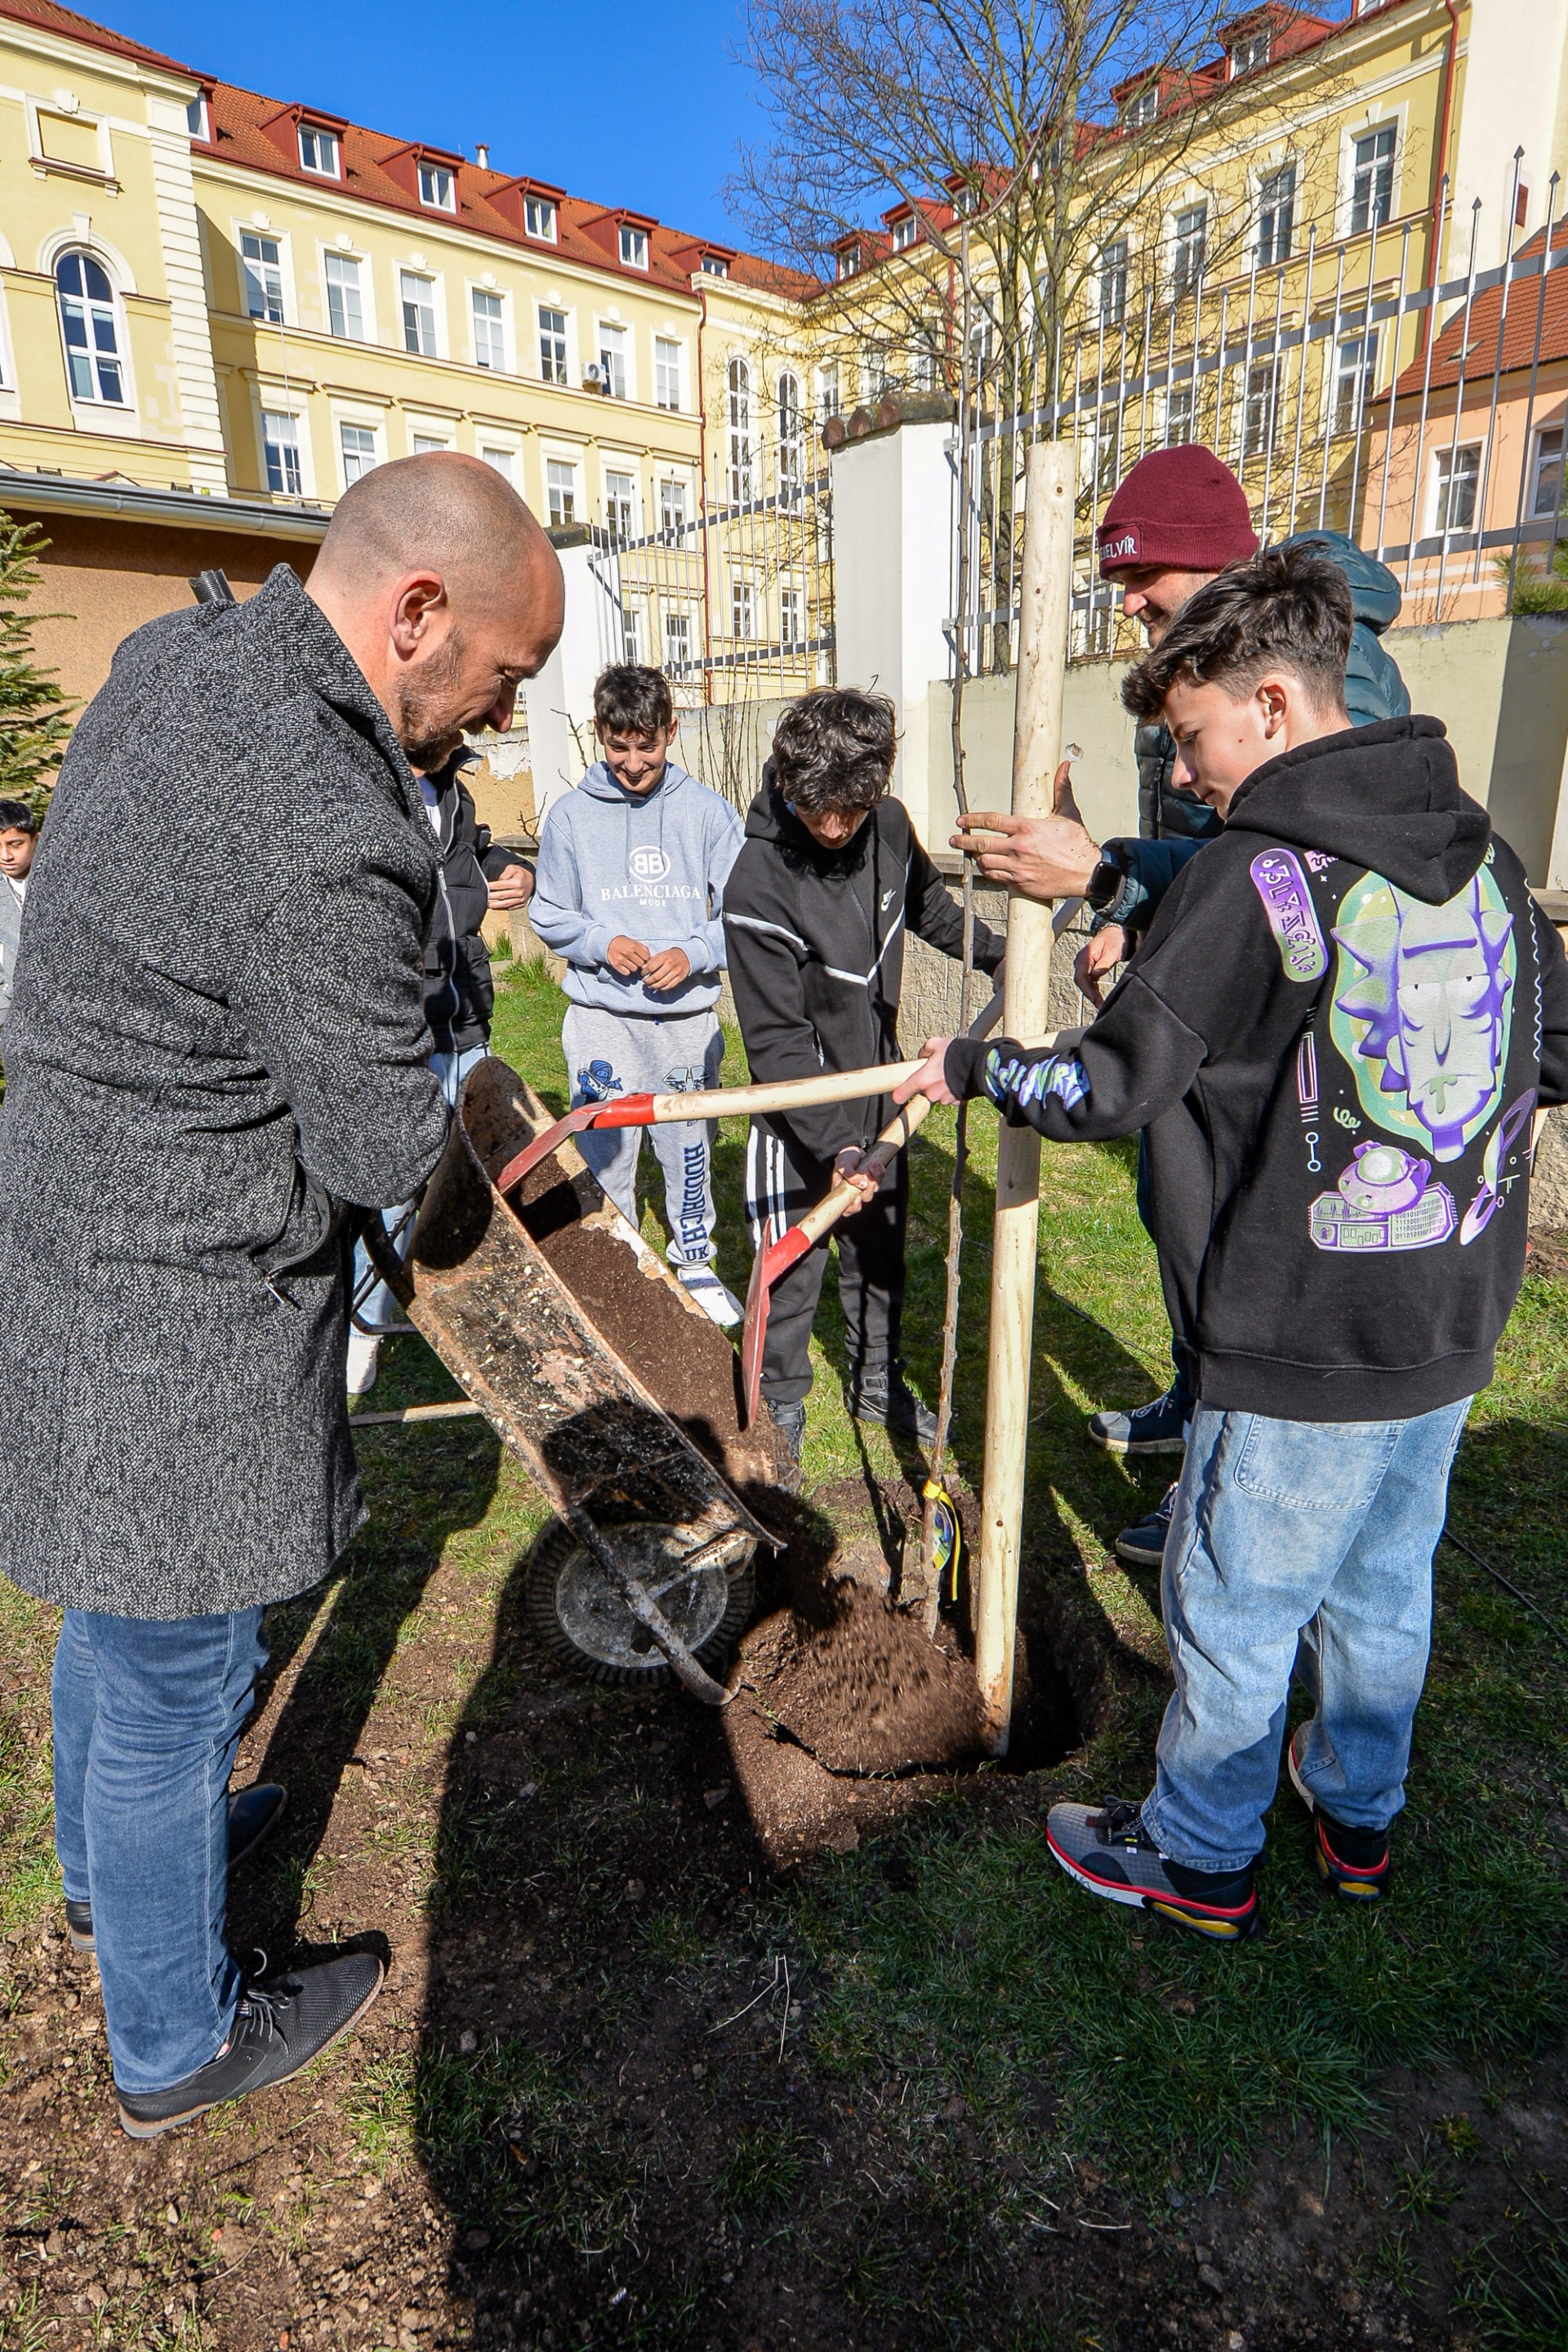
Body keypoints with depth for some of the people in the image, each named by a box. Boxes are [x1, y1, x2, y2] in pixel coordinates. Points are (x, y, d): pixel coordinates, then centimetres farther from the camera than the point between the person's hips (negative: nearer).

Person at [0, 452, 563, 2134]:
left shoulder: (167, 652, 1)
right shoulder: (324, 840, -29)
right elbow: (381, 1154, -20)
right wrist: (449, 1089, 1)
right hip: (177, 1321, -10)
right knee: (175, 1676, 11)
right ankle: (177, 2045, 38)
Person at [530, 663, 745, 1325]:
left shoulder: (707, 811, 1)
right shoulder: (571, 814, 1)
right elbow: (549, 914, 7)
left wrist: (693, 954, -14)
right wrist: (603, 943, -11)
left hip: (687, 1012, 1)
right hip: (601, 1015, 0)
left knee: (690, 1145, 12)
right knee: (603, 1152, 4)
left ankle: (694, 1262, 32)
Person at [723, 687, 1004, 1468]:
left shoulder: (889, 826, -8)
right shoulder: (759, 883, -26)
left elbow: (927, 904, 17)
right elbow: (776, 1040, -25)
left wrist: (1001, 953, 16)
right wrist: (832, 1140, -32)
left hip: (879, 1090, 6)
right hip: (801, 1108, -6)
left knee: (880, 1247, 19)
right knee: (790, 1264, 4)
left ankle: (877, 1381, 39)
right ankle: (779, 1403, 26)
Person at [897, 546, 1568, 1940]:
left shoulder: (1254, 876, -18)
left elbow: (1109, 1088, -18)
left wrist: (970, 1066, -4)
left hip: (1305, 1348, -7)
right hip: (1454, 1326, 8)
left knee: (1233, 1613, 11)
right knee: (1383, 1591, 24)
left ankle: (1200, 1859, 32)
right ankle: (1358, 1820, 44)